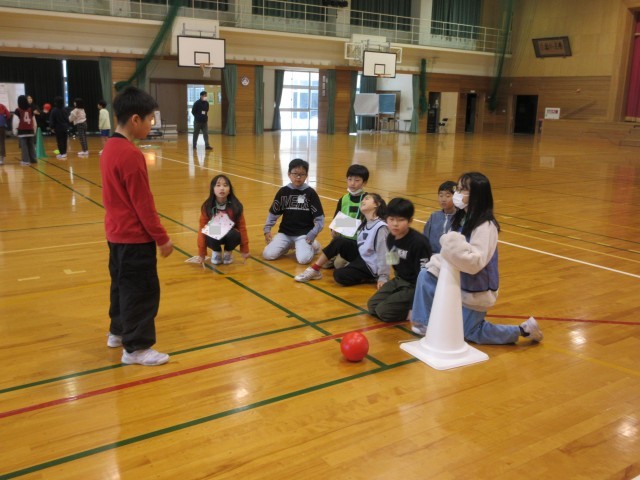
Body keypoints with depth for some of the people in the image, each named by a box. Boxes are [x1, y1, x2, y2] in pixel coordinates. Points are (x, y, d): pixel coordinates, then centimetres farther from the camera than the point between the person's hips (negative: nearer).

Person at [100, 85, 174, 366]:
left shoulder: (110, 147, 7)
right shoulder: (130, 155, -22)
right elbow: (143, 203, -20)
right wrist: (161, 238, -12)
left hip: (117, 232, 10)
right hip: (135, 236, -10)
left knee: (123, 284, 22)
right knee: (142, 290, 0)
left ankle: (118, 332, 36)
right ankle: (136, 348, 9)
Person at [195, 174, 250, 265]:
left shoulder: (235, 206, -15)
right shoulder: (207, 207, -15)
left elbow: (242, 227, -8)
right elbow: (202, 229, -11)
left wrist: (245, 250, -4)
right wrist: (201, 253, -12)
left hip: (230, 236, 0)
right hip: (215, 236, 0)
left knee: (233, 234, -34)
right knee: (210, 237, -34)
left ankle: (228, 252, 1)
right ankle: (217, 252, 3)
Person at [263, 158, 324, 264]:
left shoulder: (310, 193, -6)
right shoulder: (283, 191, 1)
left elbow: (319, 218, -5)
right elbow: (273, 213, 10)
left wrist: (312, 235, -14)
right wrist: (267, 229, 0)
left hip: (304, 234, -3)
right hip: (285, 233, 3)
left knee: (303, 259, -26)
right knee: (267, 255, -14)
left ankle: (312, 245, 9)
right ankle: (289, 245, 14)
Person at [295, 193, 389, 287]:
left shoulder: (380, 227, -20)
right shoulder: (364, 223, 10)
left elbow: (383, 254, -22)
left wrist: (383, 277, -24)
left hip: (370, 266, -8)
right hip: (360, 256, 8)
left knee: (340, 275, -24)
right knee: (339, 241, -9)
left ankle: (370, 278, -5)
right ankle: (314, 269, -4)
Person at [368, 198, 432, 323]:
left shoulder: (419, 242, -26)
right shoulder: (390, 238, -2)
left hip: (415, 286, -8)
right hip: (400, 281, 8)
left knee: (384, 311, -17)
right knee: (372, 306, 2)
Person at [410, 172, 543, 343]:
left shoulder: (486, 226, -26)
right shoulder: (462, 218, 0)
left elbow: (475, 262, -33)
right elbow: (451, 251, 6)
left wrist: (453, 244, -42)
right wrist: (435, 263, -9)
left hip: (475, 290, -8)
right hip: (458, 282, 8)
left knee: (470, 334, 5)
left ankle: (524, 330, 16)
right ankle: (425, 324, 7)